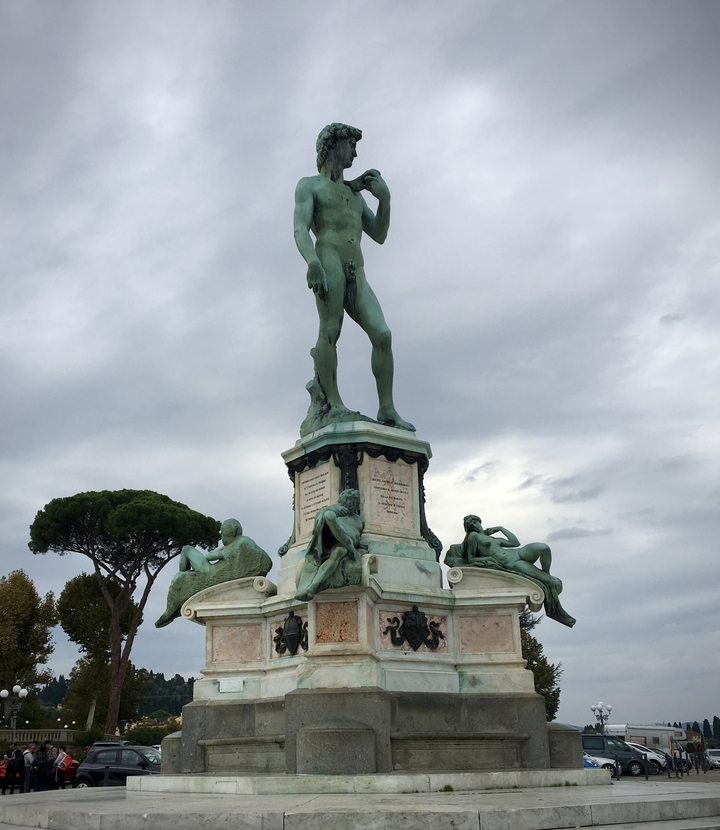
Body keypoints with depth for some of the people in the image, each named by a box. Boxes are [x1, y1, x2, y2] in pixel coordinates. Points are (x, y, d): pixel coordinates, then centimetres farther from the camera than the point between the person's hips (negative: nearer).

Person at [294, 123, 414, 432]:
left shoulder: (354, 192, 35)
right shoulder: (309, 185, 16)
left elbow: (379, 235, 30)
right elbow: (300, 230, -2)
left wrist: (384, 198, 16)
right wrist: (312, 262, -22)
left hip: (357, 273, 5)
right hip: (328, 261, -5)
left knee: (382, 334, -11)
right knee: (330, 330, -20)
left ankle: (387, 409, -14)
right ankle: (333, 401, -22)